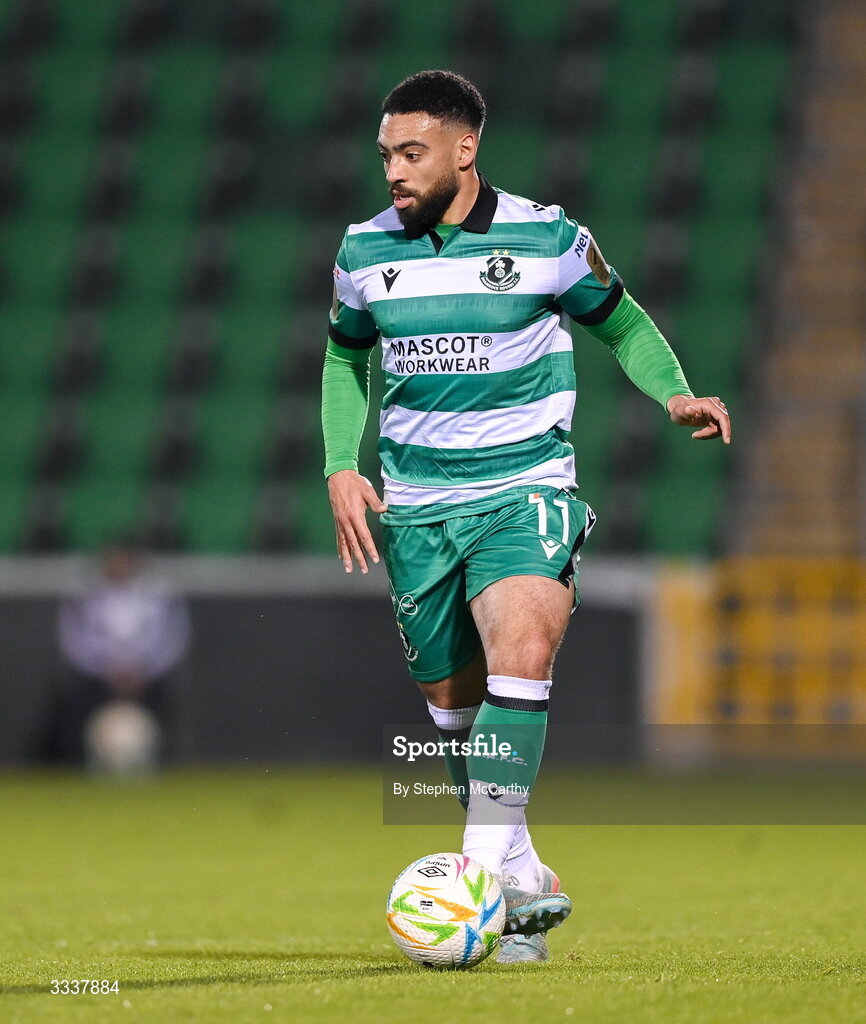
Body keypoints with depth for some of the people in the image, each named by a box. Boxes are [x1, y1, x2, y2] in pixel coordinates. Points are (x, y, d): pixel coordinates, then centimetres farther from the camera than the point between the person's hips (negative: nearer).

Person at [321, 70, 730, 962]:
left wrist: (675, 393, -7)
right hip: (415, 506, 4)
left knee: (522, 651, -27)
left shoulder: (546, 238, -4)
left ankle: (490, 864, -31)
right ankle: (523, 881, 22)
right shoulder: (365, 250, 3)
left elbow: (622, 322, 11)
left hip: (524, 491, -3)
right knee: (452, 696, 6)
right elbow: (345, 356, 20)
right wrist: (343, 467, 7)